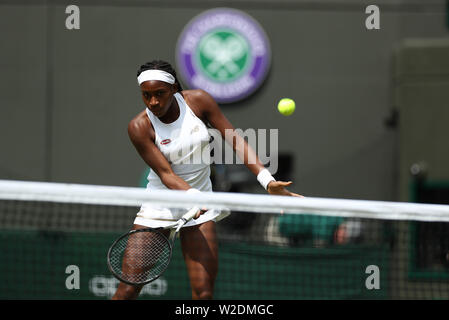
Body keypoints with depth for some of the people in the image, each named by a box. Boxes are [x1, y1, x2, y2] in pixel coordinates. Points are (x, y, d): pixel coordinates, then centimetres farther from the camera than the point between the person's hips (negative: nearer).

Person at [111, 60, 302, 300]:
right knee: (128, 290, -6)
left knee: (204, 292, -8)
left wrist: (267, 180, -17)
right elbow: (165, 173, -18)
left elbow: (234, 140, -6)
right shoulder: (140, 127, -15)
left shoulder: (198, 100, -8)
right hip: (159, 206, -2)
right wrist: (192, 197, -38)